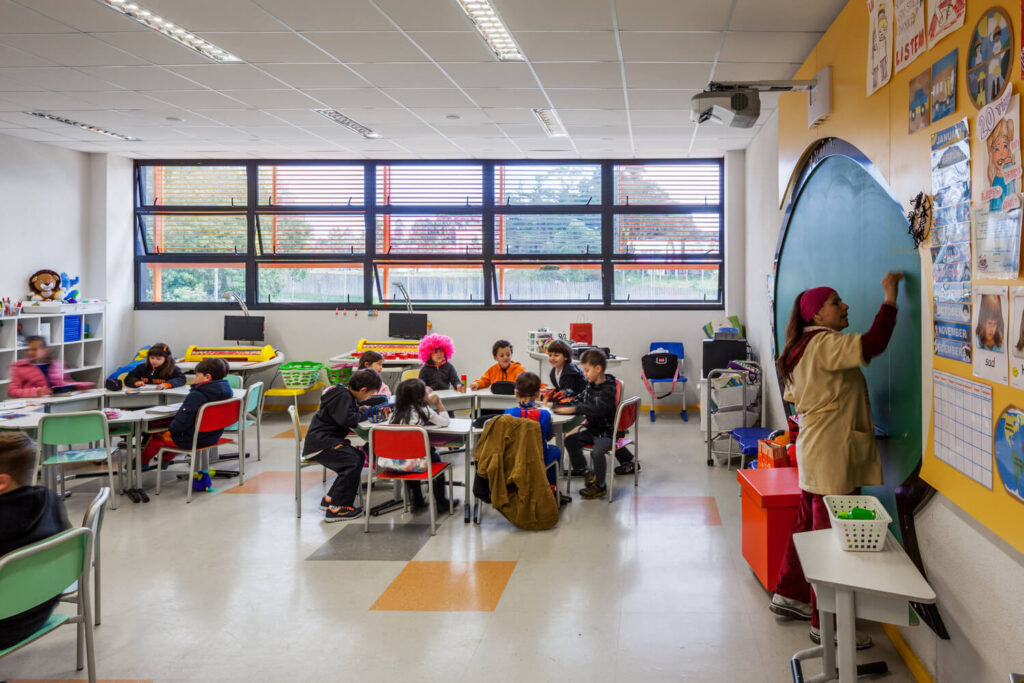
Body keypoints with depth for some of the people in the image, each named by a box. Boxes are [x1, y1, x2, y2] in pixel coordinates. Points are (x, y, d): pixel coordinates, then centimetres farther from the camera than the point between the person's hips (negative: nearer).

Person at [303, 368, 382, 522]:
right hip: (319, 443, -11)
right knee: (352, 462, -23)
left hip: (327, 440, 11)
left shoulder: (347, 395, 14)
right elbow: (347, 420, -29)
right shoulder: (343, 397, -17)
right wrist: (360, 415, -10)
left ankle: (330, 499, 15)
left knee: (359, 456, 9)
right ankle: (336, 509, -19)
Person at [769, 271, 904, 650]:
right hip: (832, 454, -11)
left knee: (808, 524, 21)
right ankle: (824, 624, 2)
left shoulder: (803, 348, 15)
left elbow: (795, 399, 19)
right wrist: (890, 298, -24)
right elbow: (872, 344, -30)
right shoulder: (826, 344, -16)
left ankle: (789, 596, 35)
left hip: (814, 452, 11)